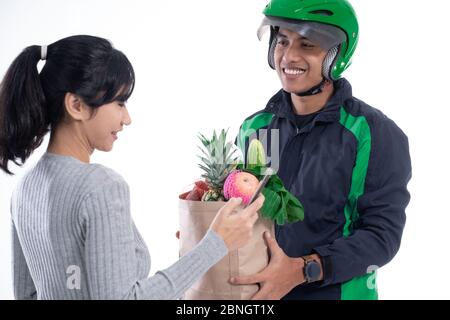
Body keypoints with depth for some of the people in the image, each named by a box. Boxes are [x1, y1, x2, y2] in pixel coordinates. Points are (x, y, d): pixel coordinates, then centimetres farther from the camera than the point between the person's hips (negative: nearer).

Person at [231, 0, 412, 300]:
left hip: (336, 290, -4)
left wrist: (303, 270, -27)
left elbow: (383, 234, -17)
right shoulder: (254, 128, 1)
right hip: (255, 290, 4)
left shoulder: (376, 134, -13)